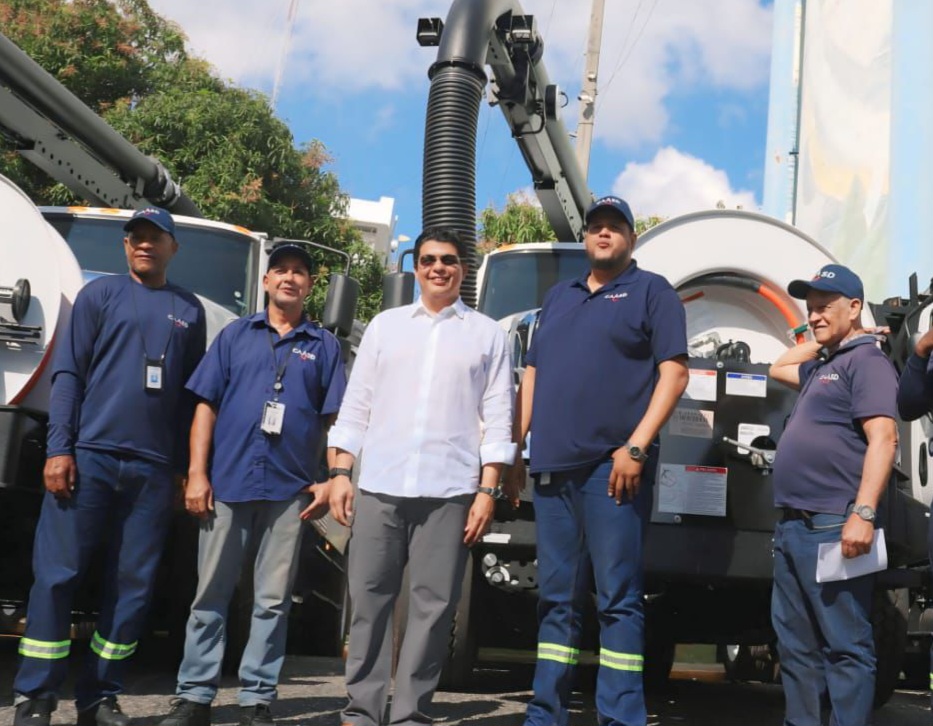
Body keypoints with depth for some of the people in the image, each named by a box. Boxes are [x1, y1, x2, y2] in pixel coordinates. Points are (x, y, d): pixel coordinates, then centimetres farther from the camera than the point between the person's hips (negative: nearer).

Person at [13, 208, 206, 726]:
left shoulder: (190, 310, 14)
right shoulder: (100, 294, 8)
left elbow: (192, 394, 14)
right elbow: (68, 373, 2)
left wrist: (186, 468, 10)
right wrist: (59, 448, -8)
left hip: (154, 468, 2)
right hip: (89, 455, -2)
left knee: (134, 585, 3)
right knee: (58, 574, -3)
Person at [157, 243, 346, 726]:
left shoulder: (325, 346, 10)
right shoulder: (235, 335, 11)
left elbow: (336, 420, 7)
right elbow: (206, 406, 6)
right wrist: (197, 474, -2)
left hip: (290, 489, 0)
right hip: (227, 483, 0)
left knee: (272, 600, 3)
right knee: (210, 593, 3)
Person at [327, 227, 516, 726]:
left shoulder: (487, 334, 10)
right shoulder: (385, 325, 15)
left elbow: (497, 417, 5)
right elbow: (356, 405, 12)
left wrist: (487, 490, -3)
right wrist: (340, 473, 3)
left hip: (449, 492, -1)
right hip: (380, 486, 2)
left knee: (433, 605, -1)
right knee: (369, 599, 2)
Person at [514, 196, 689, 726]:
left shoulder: (651, 291, 4)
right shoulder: (559, 296, 22)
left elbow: (674, 372, -6)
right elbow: (533, 374, 23)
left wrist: (636, 447, -15)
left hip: (612, 466, -6)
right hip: (552, 466, 6)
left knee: (618, 598, -6)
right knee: (557, 599, 9)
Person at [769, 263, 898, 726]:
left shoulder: (866, 361, -5)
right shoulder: (822, 367, 22)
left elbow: (883, 439, -16)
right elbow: (777, 369, 43)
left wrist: (863, 513, -26)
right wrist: (821, 341, 27)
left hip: (833, 527, -10)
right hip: (794, 525, 10)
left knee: (844, 646, -6)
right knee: (795, 643, 12)